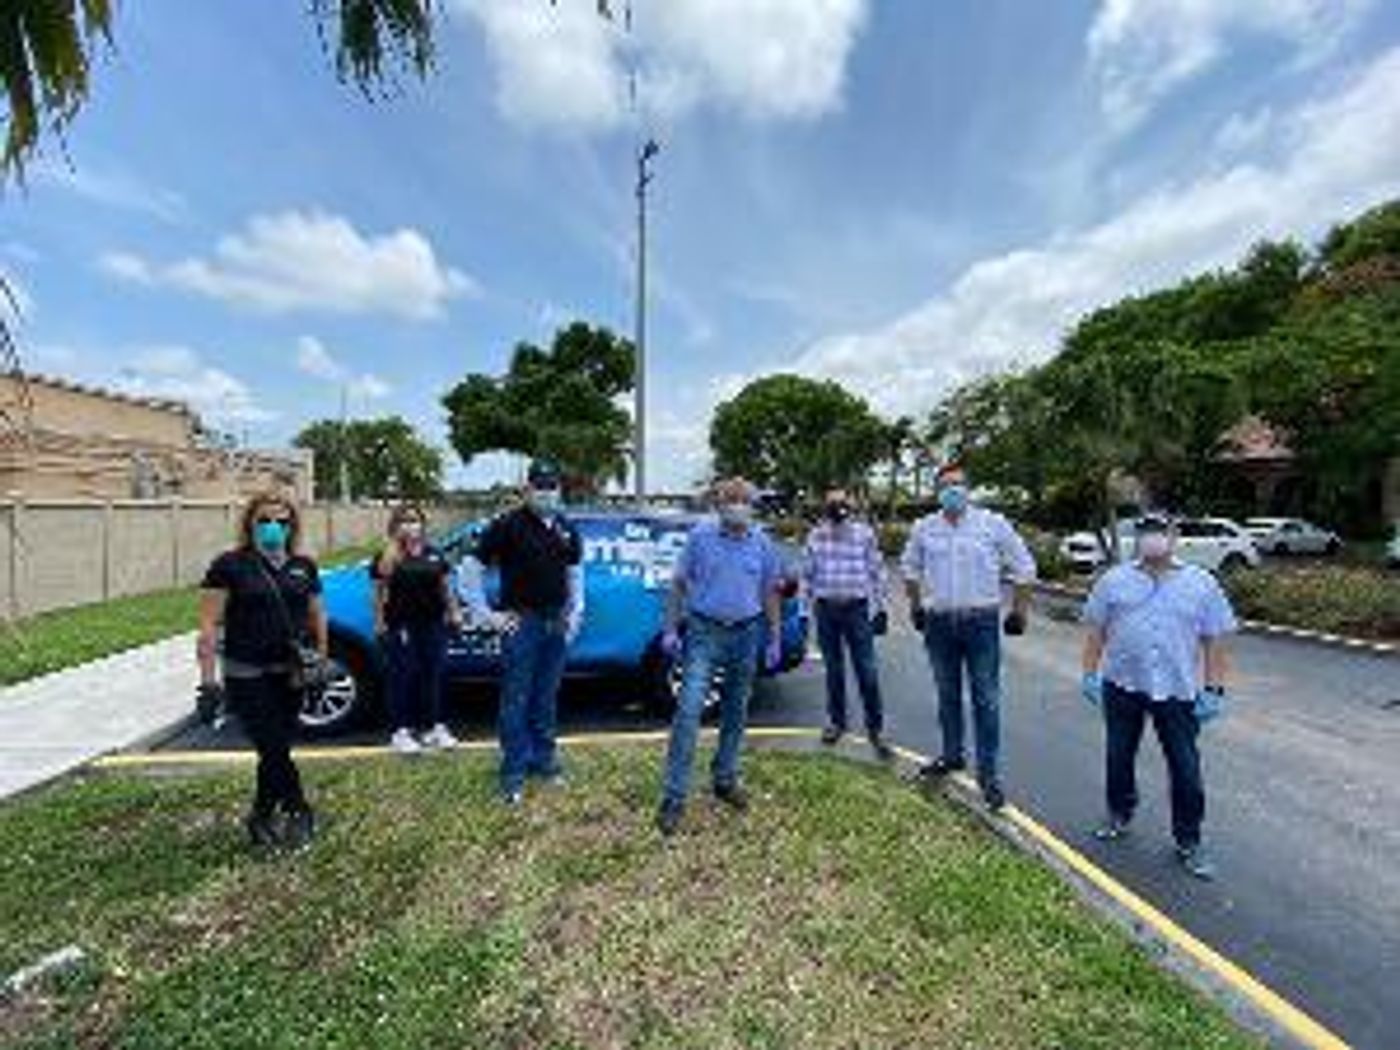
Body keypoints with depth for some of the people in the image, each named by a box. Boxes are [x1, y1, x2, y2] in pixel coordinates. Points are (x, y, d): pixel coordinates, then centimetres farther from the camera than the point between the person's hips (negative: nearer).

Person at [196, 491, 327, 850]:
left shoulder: (303, 567, 8)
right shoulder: (230, 565, -5)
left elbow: (317, 615, 15)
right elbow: (209, 625, -7)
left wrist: (322, 659, 11)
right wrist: (209, 678, -11)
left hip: (291, 674, 4)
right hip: (247, 676, -4)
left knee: (277, 750, 12)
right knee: (273, 749, -3)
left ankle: (262, 816, 30)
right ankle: (298, 813, 15)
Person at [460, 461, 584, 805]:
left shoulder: (567, 529, 9)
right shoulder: (508, 525, -8)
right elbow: (470, 569, -6)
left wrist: (575, 613, 12)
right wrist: (486, 615, -7)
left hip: (556, 622, 5)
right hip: (521, 622, -4)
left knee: (546, 698, 15)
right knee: (516, 700, 2)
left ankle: (544, 759, 29)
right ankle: (513, 773, 13)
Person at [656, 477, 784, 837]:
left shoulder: (762, 543, 3)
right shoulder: (700, 536, -4)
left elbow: (770, 593, 9)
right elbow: (679, 584, 0)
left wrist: (775, 639, 7)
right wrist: (671, 629, -4)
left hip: (746, 635, 3)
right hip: (704, 632, -3)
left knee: (735, 712, 14)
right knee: (689, 710, -10)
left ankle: (725, 780, 32)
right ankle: (673, 797, -2)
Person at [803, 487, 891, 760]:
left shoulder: (865, 534, 0)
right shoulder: (815, 536, 5)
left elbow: (877, 571, 4)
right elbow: (807, 573, 11)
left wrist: (879, 607, 2)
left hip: (856, 608, -2)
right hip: (826, 609, 2)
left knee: (867, 671, -4)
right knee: (834, 669, 12)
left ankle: (875, 729, 8)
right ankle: (836, 721, 28)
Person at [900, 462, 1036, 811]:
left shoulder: (993, 524, -4)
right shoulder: (924, 528, 4)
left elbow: (1023, 567, 4)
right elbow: (911, 567, 19)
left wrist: (1019, 609, 2)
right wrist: (916, 606, 16)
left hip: (981, 621, -3)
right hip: (939, 623, 3)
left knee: (986, 699, 1)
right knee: (947, 696, 15)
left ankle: (989, 772, 12)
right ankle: (952, 755, 32)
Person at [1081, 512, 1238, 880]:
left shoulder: (1202, 584, 2)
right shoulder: (1114, 580, 3)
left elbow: (1214, 642, 2)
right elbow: (1096, 631, 5)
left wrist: (1213, 690, -2)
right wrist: (1090, 674, 1)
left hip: (1178, 692, -1)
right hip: (1122, 686, 1)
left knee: (1186, 769, 4)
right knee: (1119, 757, 15)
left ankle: (1189, 842, 22)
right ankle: (1119, 815, 36)